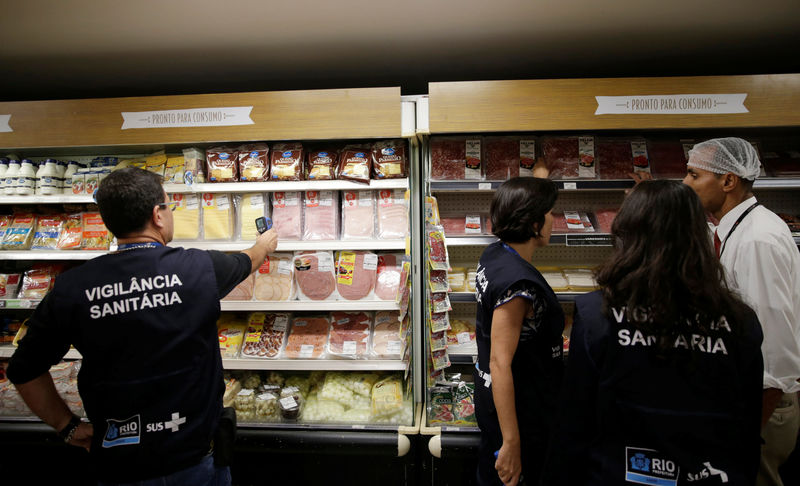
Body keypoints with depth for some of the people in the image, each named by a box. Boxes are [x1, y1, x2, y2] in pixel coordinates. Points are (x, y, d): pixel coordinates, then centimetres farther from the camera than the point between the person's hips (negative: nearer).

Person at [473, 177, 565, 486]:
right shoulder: (518, 283, -31)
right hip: (518, 408, -9)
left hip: (490, 394, 9)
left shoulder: (493, 255, -4)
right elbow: (500, 363, -29)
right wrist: (511, 443, -24)